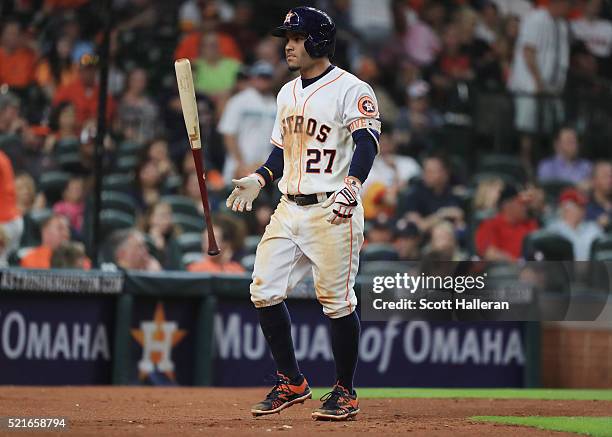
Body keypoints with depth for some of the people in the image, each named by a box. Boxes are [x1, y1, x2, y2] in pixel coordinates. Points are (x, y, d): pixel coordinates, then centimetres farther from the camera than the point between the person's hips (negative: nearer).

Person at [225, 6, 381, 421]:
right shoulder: (287, 93, 18)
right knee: (265, 292, 2)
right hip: (289, 210, 8)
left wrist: (352, 184, -37)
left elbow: (367, 142, -21)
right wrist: (259, 180, 8)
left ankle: (345, 392, 8)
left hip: (332, 213, -8)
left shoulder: (351, 90, -8)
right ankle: (292, 383, 15)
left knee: (338, 302, -5)